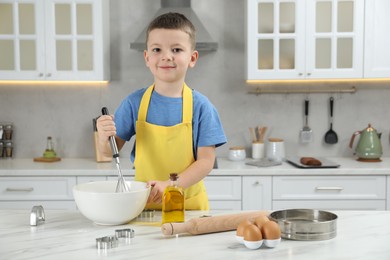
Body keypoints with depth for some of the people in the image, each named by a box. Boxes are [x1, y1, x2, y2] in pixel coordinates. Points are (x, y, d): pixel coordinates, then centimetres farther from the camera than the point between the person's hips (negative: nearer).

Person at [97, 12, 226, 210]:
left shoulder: (200, 106, -7)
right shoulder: (134, 102, -3)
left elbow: (206, 161, -9)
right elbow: (111, 150, 3)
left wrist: (170, 185, -22)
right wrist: (104, 138, -19)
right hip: (143, 203, 1)